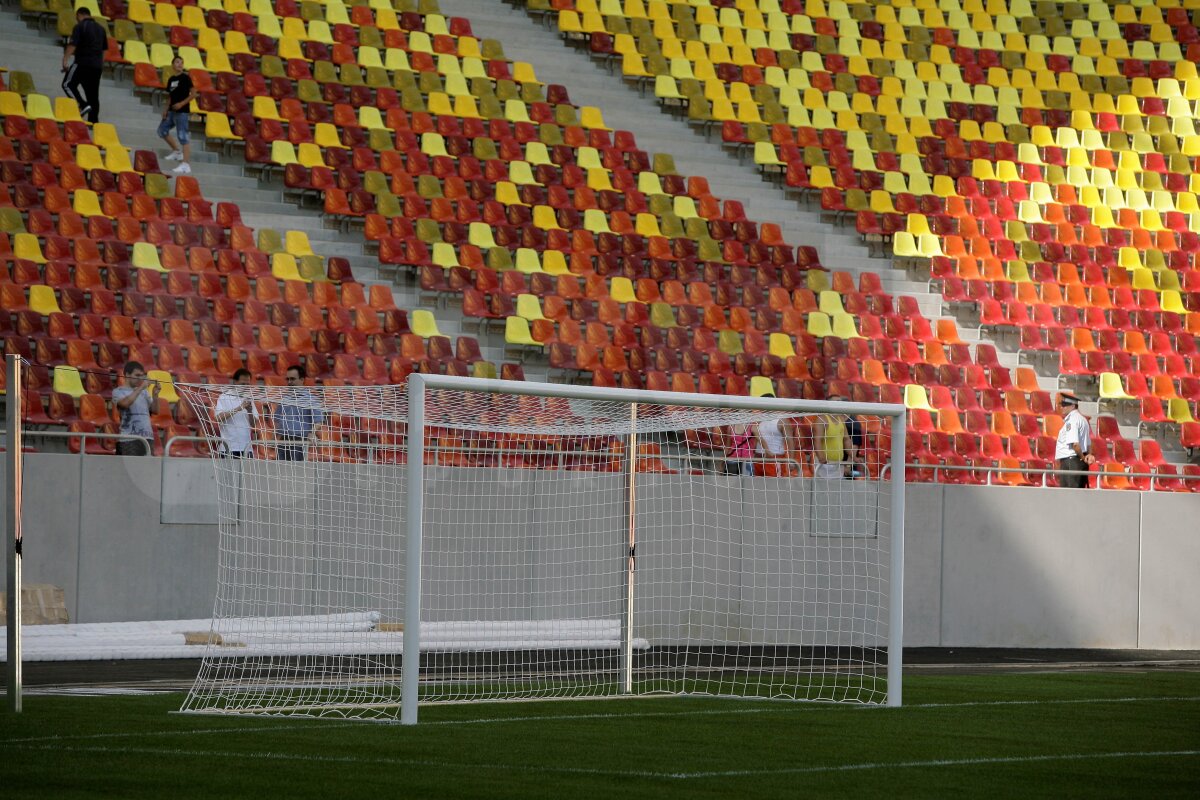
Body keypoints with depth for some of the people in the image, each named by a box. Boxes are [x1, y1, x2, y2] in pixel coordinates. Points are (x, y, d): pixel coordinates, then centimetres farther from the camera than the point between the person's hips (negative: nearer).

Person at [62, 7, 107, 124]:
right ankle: (93, 120, 5)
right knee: (93, 93, 9)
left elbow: (72, 45, -16)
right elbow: (104, 48, 22)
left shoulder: (80, 27, -5)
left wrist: (65, 60, -22)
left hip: (83, 62, -7)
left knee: (68, 84, 1)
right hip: (98, 65, 7)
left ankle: (83, 105, -17)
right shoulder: (100, 28, 17)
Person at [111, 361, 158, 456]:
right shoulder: (118, 391, 2)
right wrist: (141, 388, -16)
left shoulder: (143, 392, 18)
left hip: (147, 438, 5)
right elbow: (125, 403, -19)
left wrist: (155, 395, -1)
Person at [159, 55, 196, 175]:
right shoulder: (171, 79, 12)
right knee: (162, 130, 15)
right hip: (172, 111, 8)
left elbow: (193, 94, -11)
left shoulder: (186, 78, -7)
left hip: (182, 111, -8)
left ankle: (186, 165, -15)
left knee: (182, 136, -12)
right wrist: (166, 108, 7)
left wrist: (182, 104, -19)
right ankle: (177, 151, 29)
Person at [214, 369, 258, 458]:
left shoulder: (248, 399, 13)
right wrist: (238, 408, -21)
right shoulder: (224, 397, -1)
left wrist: (249, 411, -11)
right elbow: (218, 417, -16)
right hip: (229, 448, -4)